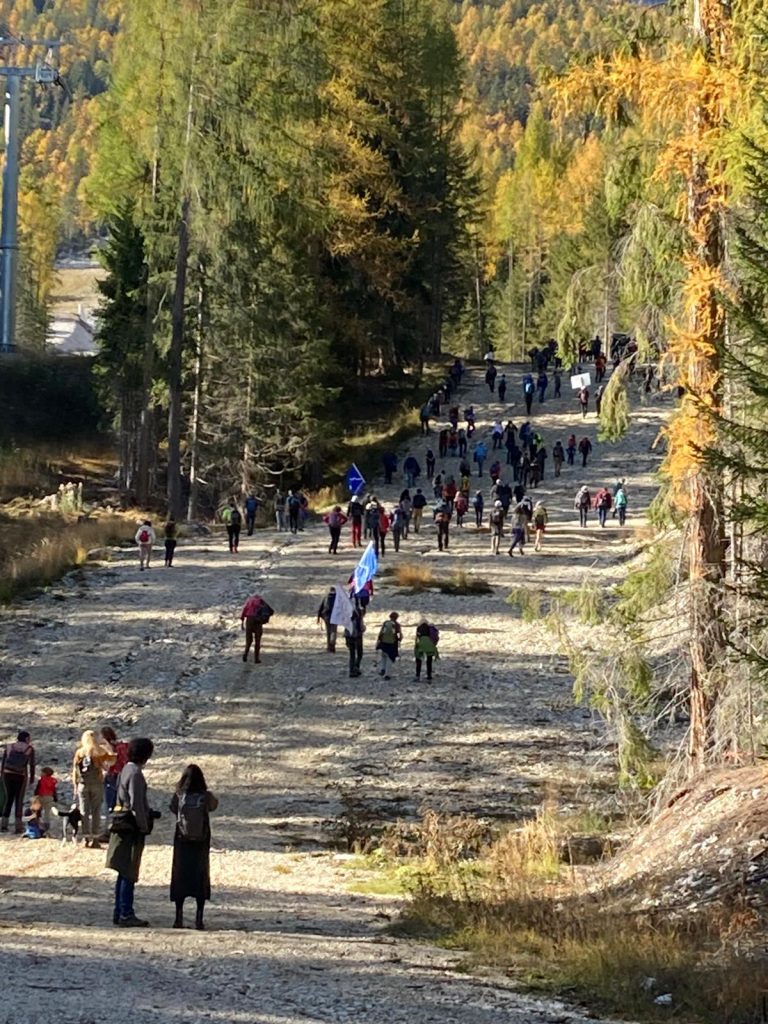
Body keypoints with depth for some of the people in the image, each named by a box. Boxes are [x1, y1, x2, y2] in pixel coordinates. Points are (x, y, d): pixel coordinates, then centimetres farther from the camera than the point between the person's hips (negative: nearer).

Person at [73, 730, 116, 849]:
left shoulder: (79, 752, 0)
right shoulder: (100, 752, -3)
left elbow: (75, 770, -1)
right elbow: (112, 760, 6)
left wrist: (75, 785, 5)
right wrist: (109, 748, 18)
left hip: (83, 785, 1)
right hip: (97, 784, -1)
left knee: (84, 812, 7)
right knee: (96, 812, 4)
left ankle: (87, 838, 5)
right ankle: (95, 839, 1)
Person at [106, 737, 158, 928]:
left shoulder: (126, 771, 13)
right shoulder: (135, 774, -16)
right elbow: (136, 804, -19)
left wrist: (149, 813, 14)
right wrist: (144, 826, -12)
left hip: (123, 824, 10)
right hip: (132, 828, -10)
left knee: (124, 873, 14)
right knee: (129, 874, -6)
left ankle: (119, 912, 18)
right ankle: (126, 914, -5)